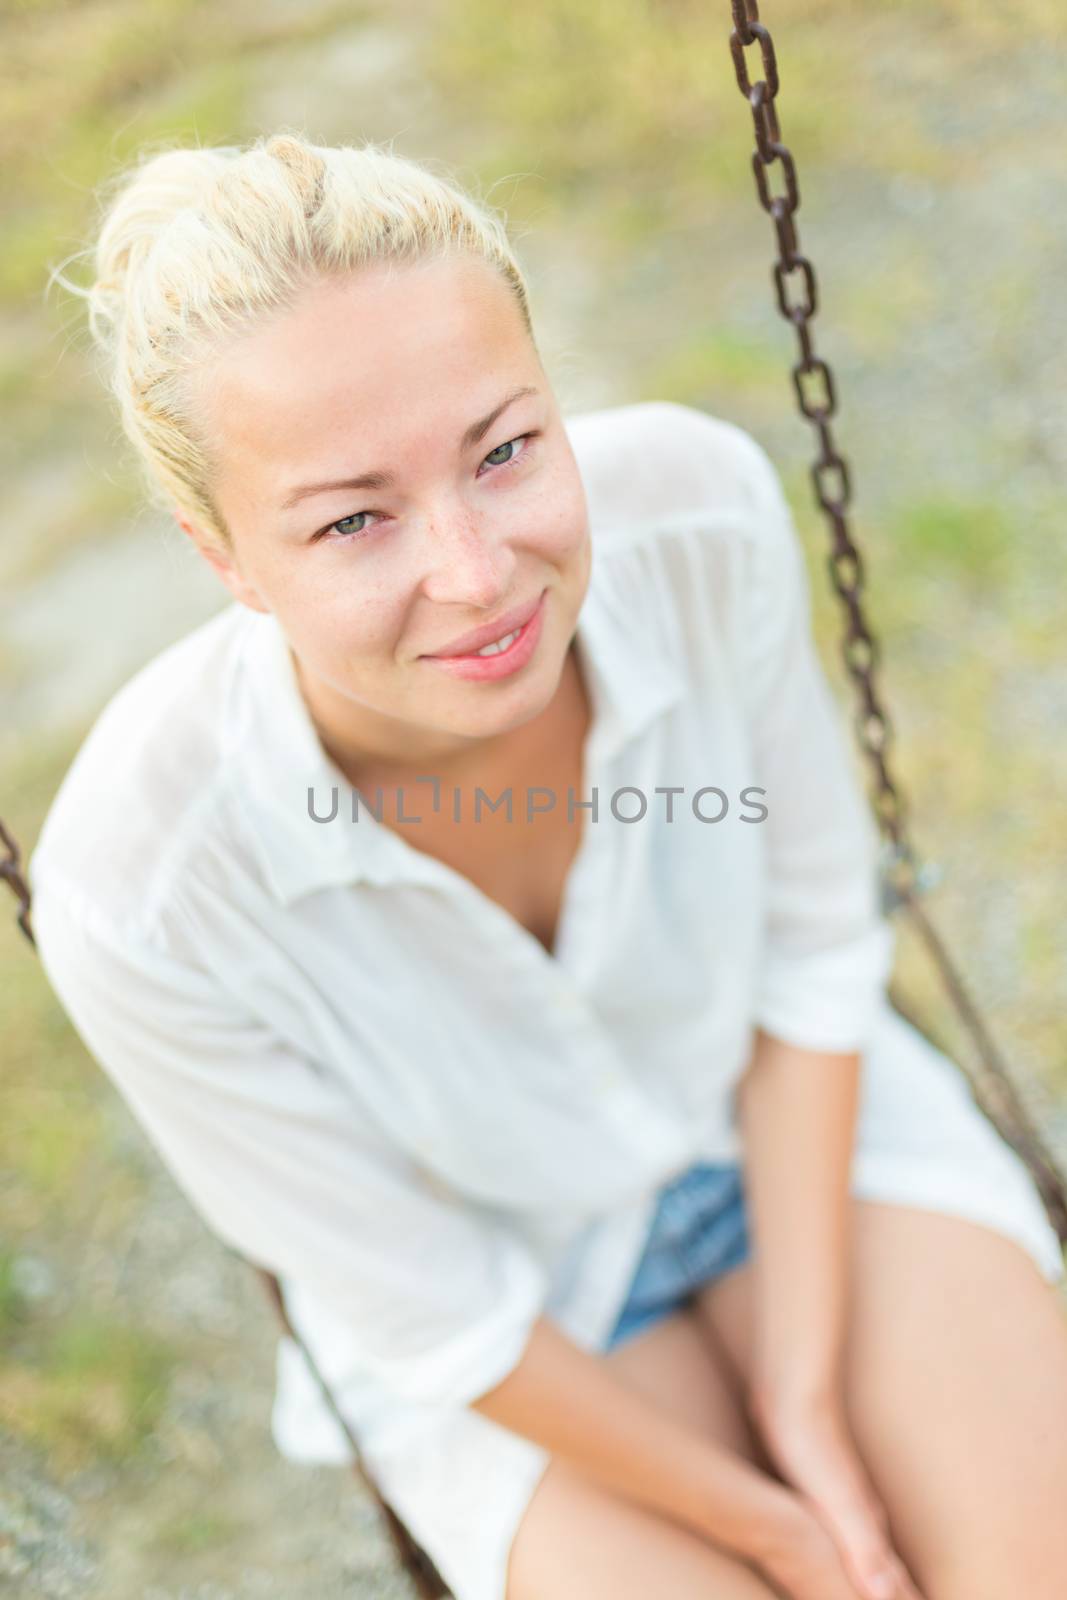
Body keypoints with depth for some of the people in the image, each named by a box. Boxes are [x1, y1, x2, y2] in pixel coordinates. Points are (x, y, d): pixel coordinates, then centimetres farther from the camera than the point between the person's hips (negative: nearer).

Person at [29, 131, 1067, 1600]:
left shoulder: (702, 509, -28)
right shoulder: (136, 895, -32)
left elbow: (810, 941, -11)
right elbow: (434, 1310, -16)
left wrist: (804, 1393, -10)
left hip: (798, 1108, 2)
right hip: (507, 1290, -1)